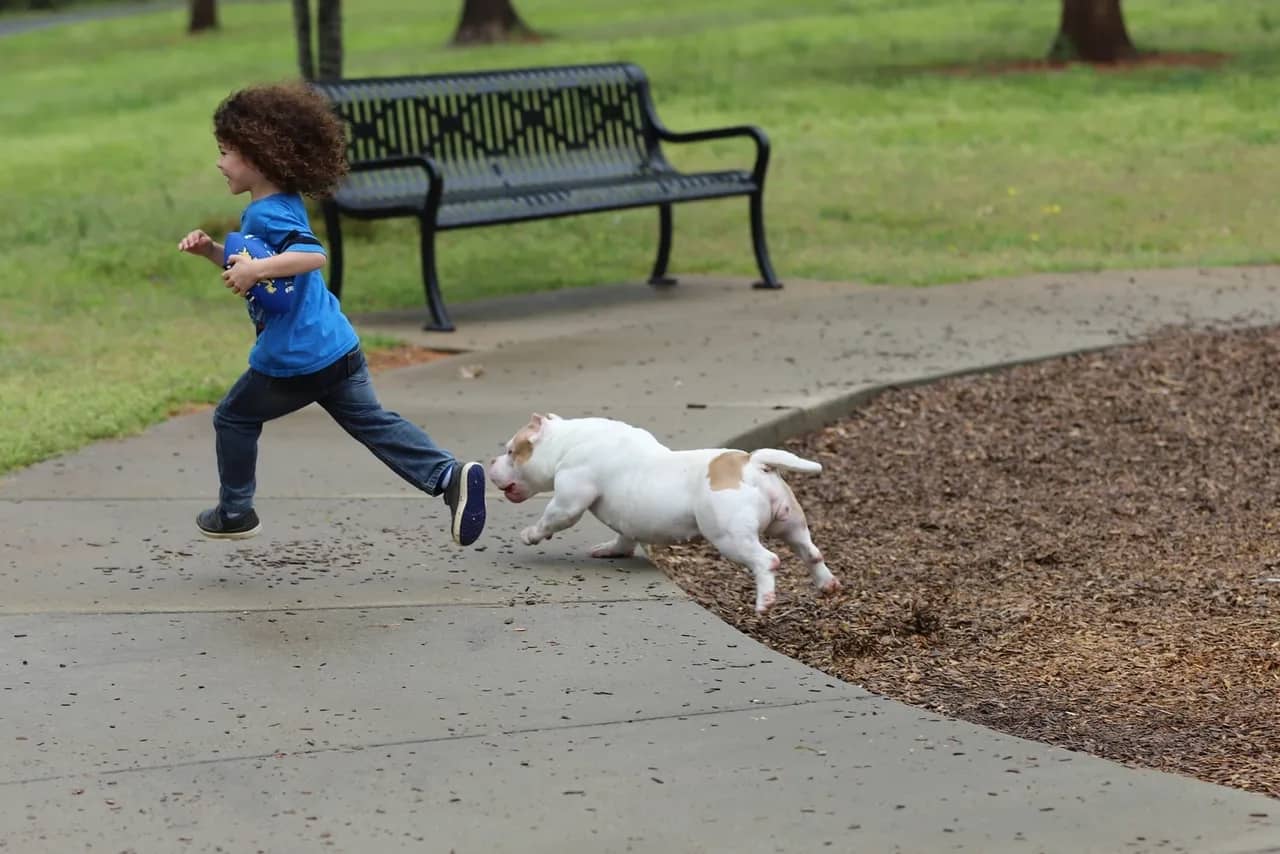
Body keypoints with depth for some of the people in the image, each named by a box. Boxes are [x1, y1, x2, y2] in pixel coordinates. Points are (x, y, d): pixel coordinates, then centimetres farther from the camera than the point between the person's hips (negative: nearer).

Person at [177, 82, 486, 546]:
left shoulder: (265, 214, -17)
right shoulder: (284, 204, 14)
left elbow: (313, 254, -33)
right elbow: (249, 267, 26)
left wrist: (256, 268, -38)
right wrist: (212, 250, 13)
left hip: (291, 360, -9)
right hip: (338, 347, 9)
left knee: (234, 419, 14)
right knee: (373, 421, 6)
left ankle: (235, 512, 25)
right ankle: (450, 476, -11)